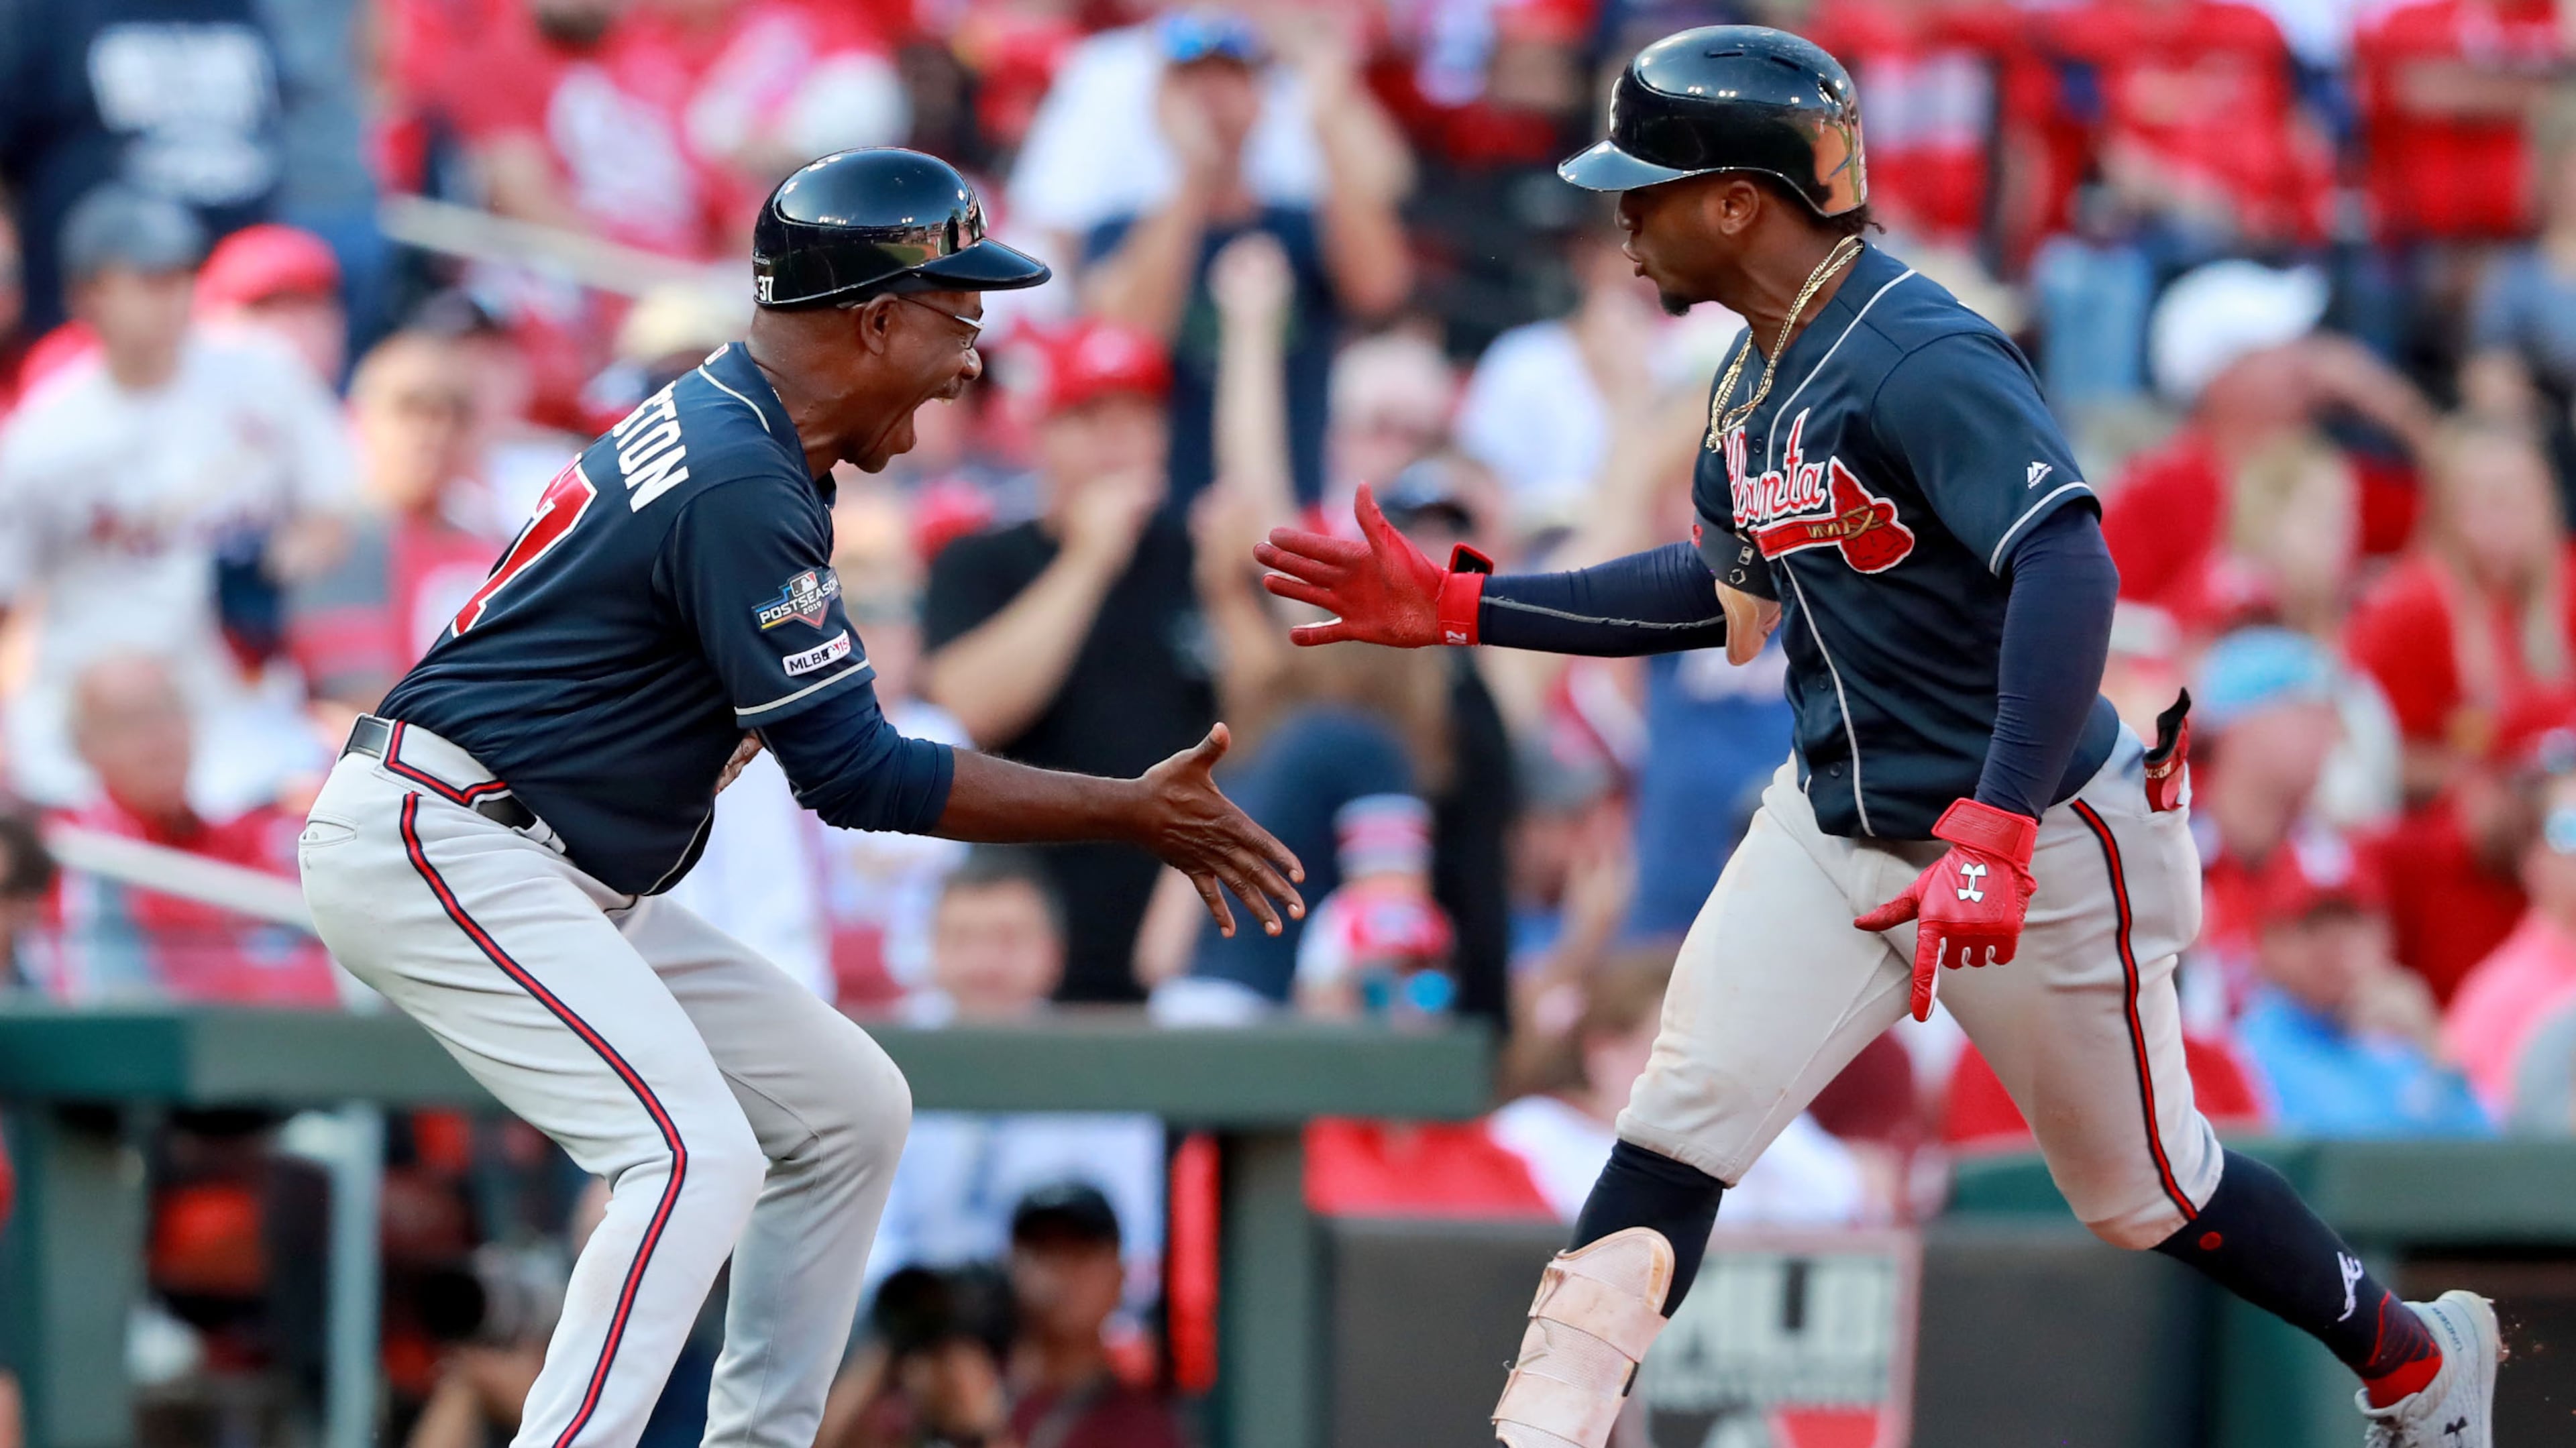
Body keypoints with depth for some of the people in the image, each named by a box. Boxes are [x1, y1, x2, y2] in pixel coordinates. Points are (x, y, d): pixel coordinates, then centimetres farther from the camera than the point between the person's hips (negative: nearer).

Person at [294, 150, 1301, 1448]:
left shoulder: (712, 426, 13)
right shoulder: (742, 489, -20)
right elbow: (857, 775, -19)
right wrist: (1134, 817, -15)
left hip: (565, 882, 11)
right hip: (436, 846, -11)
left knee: (849, 1108, 13)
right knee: (696, 1154, -25)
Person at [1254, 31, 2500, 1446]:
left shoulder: (1923, 359, -25)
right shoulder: (1757, 379, 4)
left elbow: (2067, 571, -38)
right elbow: (1720, 587, 20)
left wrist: (1991, 838, -47)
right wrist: (1458, 609, 13)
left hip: (2044, 840, -7)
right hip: (1834, 832, 7)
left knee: (2144, 1189, 10)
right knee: (1675, 1131, -9)